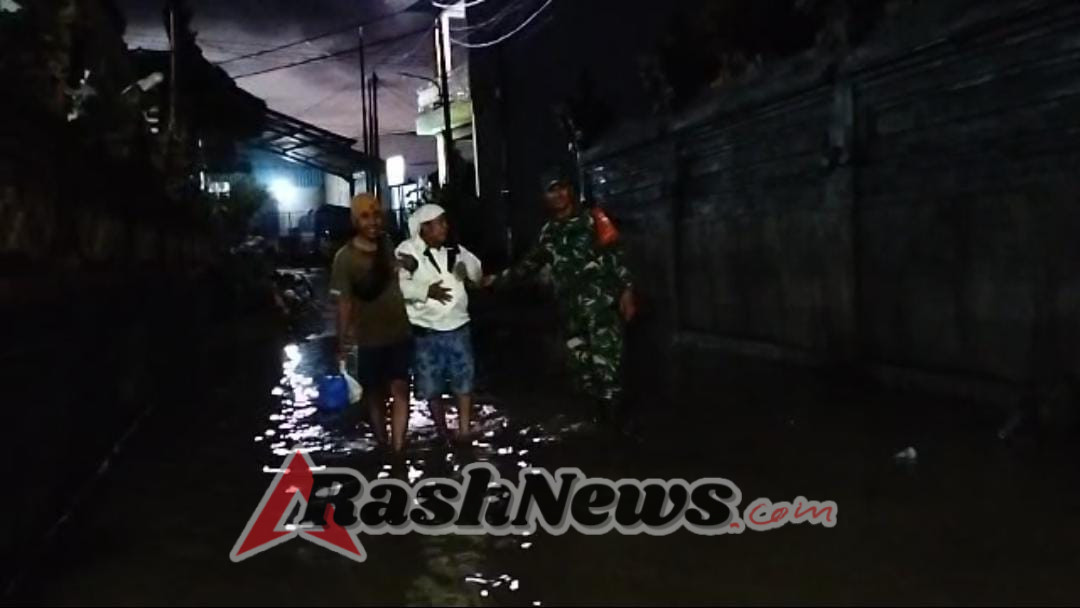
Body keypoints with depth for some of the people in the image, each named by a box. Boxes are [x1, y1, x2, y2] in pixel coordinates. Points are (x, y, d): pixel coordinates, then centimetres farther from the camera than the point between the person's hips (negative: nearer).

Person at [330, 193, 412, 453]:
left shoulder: (392, 245, -2)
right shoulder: (345, 257, -13)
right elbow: (344, 303, -11)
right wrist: (342, 344, -11)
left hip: (400, 333, 2)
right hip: (368, 338, -2)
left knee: (400, 389, -6)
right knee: (375, 394, 12)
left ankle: (398, 451, -5)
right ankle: (383, 447, 28)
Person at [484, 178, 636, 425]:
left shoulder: (591, 220, 0)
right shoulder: (549, 232, 16)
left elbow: (615, 254, -5)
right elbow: (531, 262, 24)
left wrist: (626, 290, -13)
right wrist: (499, 278, 21)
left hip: (601, 301, -6)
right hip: (571, 306, 6)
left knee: (605, 359, -12)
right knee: (579, 362, 6)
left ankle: (613, 415, -3)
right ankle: (601, 406, 20)